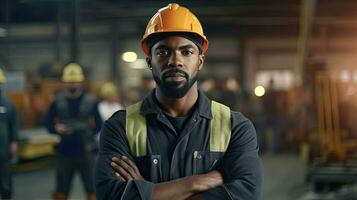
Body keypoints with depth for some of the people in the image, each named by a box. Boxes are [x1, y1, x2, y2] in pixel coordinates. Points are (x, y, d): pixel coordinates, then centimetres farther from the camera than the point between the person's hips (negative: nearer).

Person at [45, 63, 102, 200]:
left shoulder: (90, 101, 0)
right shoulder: (58, 101, 3)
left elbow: (98, 124, 4)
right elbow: (48, 123, 6)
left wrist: (89, 131, -14)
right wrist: (56, 128, -14)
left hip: (86, 152, -1)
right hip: (65, 151, 1)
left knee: (92, 188, 0)